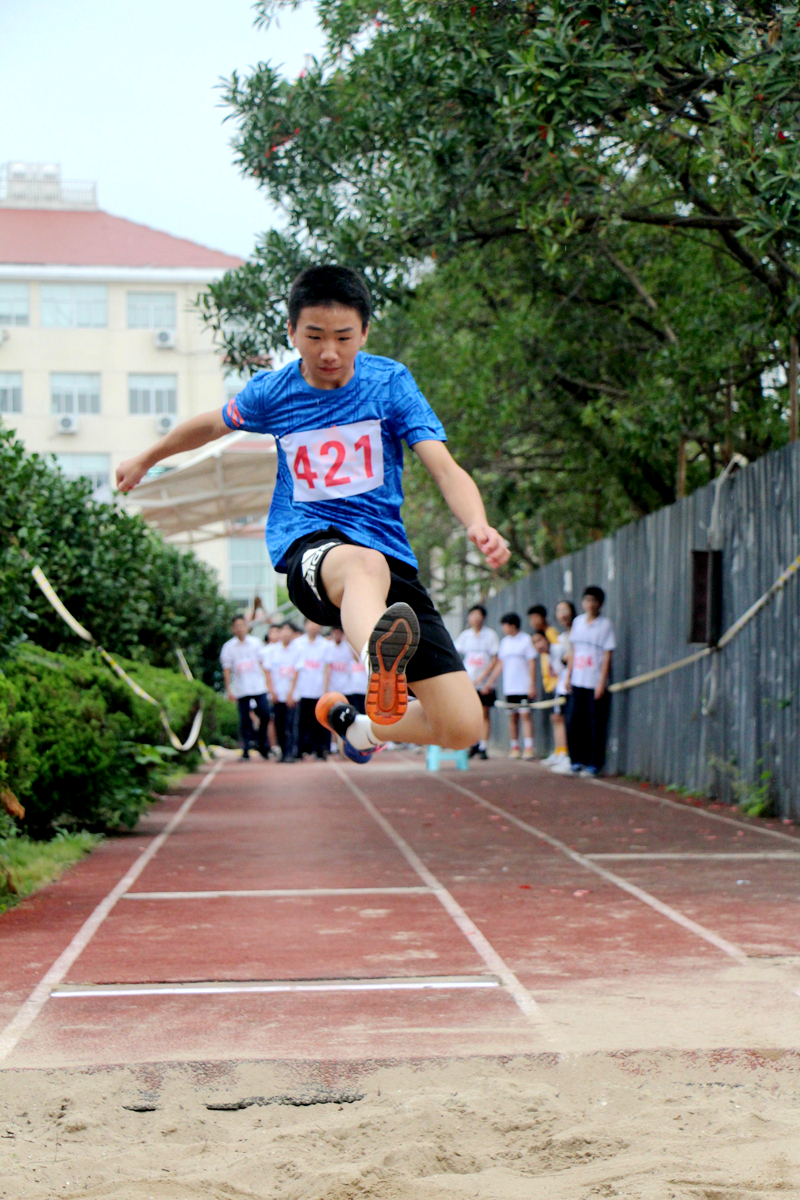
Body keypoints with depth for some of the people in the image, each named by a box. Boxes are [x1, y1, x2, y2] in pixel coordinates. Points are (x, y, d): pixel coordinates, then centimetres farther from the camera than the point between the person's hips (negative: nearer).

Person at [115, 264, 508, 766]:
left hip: (391, 554, 2)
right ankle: (379, 663, -81)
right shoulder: (272, 391, 5)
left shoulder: (391, 381, 0)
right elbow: (212, 425, 27)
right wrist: (145, 460, 41)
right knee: (364, 564, -44)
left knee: (463, 728, -8)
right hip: (307, 546, -2)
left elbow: (445, 468, -10)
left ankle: (355, 722, 24)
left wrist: (479, 526, -30)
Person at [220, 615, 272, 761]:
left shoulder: (255, 643, 9)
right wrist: (228, 689, -2)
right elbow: (226, 669, 5)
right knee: (245, 720, -3)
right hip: (241, 689, -1)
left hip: (259, 687, 1)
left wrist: (267, 682, 7)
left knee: (265, 714, -6)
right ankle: (246, 749, 3)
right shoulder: (229, 647, 4)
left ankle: (262, 744, 11)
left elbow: (262, 664, 14)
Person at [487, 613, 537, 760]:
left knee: (525, 715, -10)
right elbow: (500, 664, 17)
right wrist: (490, 681, 12)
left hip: (524, 686, -5)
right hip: (509, 687, 5)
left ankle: (528, 748, -12)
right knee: (512, 717, 5)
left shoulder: (526, 640, -2)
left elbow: (532, 663, -4)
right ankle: (515, 747, 10)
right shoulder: (504, 642, 13)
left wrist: (532, 685, -10)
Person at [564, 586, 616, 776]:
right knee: (574, 723, 5)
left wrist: (602, 683, -12)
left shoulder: (605, 624, -4)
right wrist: (568, 675, 11)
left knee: (596, 725, -1)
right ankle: (578, 761, 17)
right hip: (577, 682, 5)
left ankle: (595, 764, 7)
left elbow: (607, 655, -6)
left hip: (596, 683, -5)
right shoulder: (578, 621, 11)